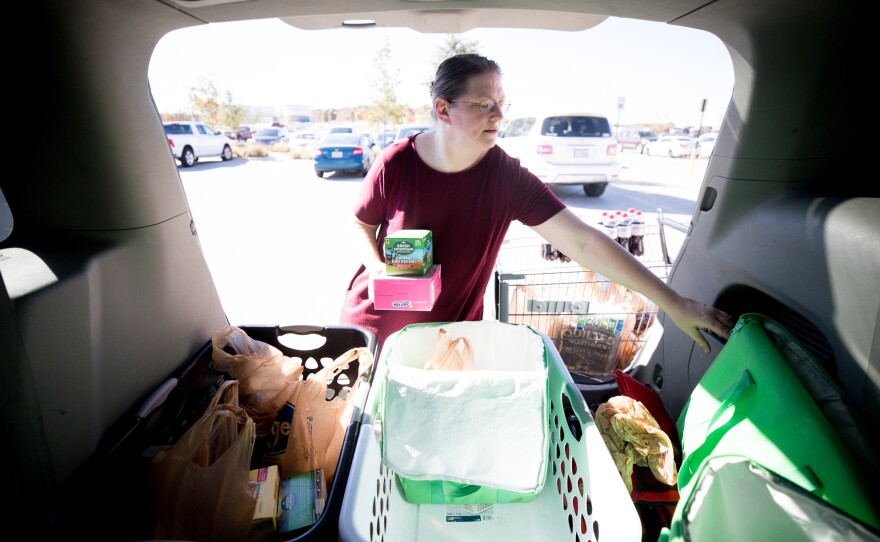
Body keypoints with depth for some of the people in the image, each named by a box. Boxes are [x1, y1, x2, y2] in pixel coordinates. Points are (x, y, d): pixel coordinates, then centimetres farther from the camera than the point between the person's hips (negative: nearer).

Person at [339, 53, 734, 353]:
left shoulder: (507, 176, -17)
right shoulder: (396, 164, -16)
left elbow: (583, 242, -22)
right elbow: (360, 225, 1)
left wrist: (672, 302, -25)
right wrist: (377, 267, -20)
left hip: (452, 337, 0)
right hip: (375, 323, 1)